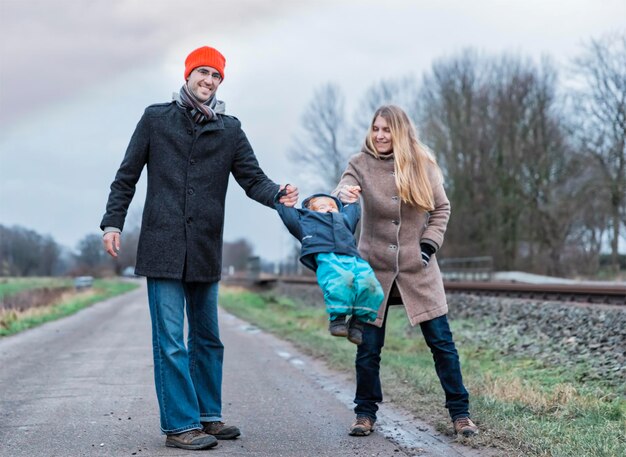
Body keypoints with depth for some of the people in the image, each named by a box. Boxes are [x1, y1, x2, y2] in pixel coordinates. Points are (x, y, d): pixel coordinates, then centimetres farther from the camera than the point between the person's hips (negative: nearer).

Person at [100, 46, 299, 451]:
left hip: (206, 251, 4)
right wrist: (113, 222, -1)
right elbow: (127, 176, 7)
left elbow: (252, 178, 3)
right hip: (163, 246, -3)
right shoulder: (156, 119, 5)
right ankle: (181, 425, -2)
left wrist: (278, 195, -17)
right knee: (171, 340, -6)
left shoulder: (229, 129, 10)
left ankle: (207, 416, 22)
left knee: (208, 338, 11)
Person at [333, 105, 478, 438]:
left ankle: (460, 413, 12)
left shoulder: (422, 164, -1)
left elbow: (441, 209, 7)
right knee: (368, 346, 3)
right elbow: (341, 194, -18)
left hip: (418, 269, 0)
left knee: (441, 342, 1)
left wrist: (429, 243, -7)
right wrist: (341, 196, -42)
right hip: (375, 268, 0)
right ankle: (365, 413, 19)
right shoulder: (360, 164, -3)